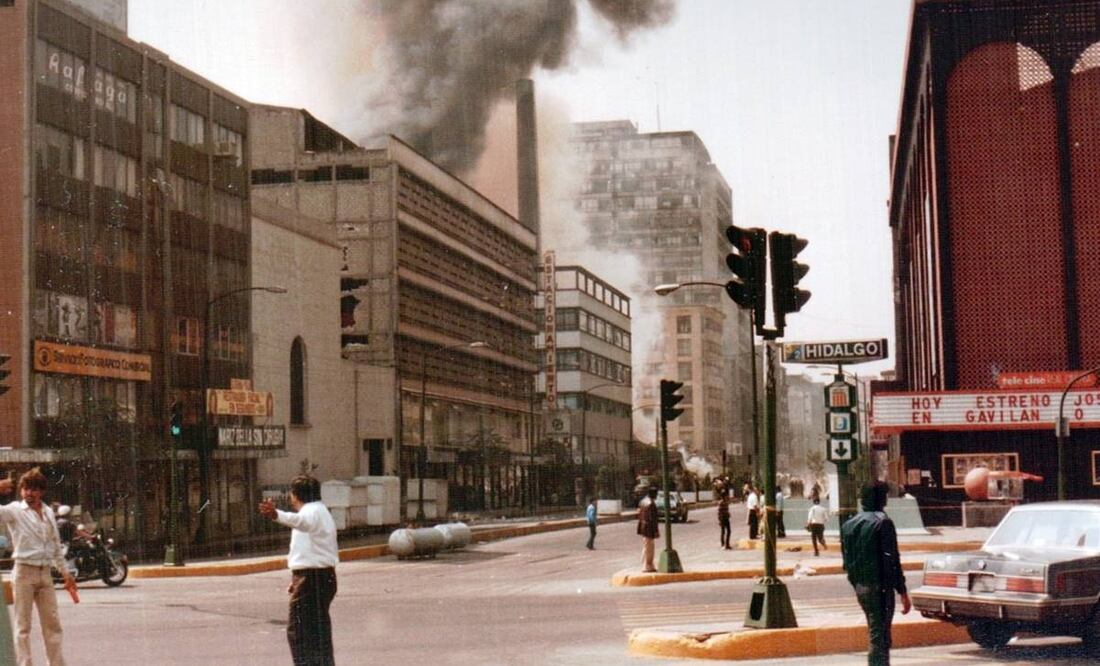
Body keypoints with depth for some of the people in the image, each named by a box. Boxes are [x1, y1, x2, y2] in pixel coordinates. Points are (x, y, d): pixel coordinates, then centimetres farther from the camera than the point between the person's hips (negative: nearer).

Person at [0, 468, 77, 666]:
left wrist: (65, 573, 20)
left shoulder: (48, 512, 12)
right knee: (23, 625, -1)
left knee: (52, 623, 9)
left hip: (45, 573, 5)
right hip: (24, 571, -5)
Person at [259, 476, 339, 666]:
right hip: (324, 576, 11)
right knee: (319, 630, 19)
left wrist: (276, 515, -59)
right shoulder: (321, 511, 22)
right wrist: (297, 578, 27)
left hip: (310, 578, -11)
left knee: (298, 631, -9)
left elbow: (301, 520, -39)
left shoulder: (312, 511, -14)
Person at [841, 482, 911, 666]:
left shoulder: (848, 524, 11)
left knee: (880, 635, 18)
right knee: (879, 637, -6)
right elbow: (891, 560, -15)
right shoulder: (882, 522, -11)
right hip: (879, 587, -7)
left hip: (860, 587, 7)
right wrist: (903, 592, -12)